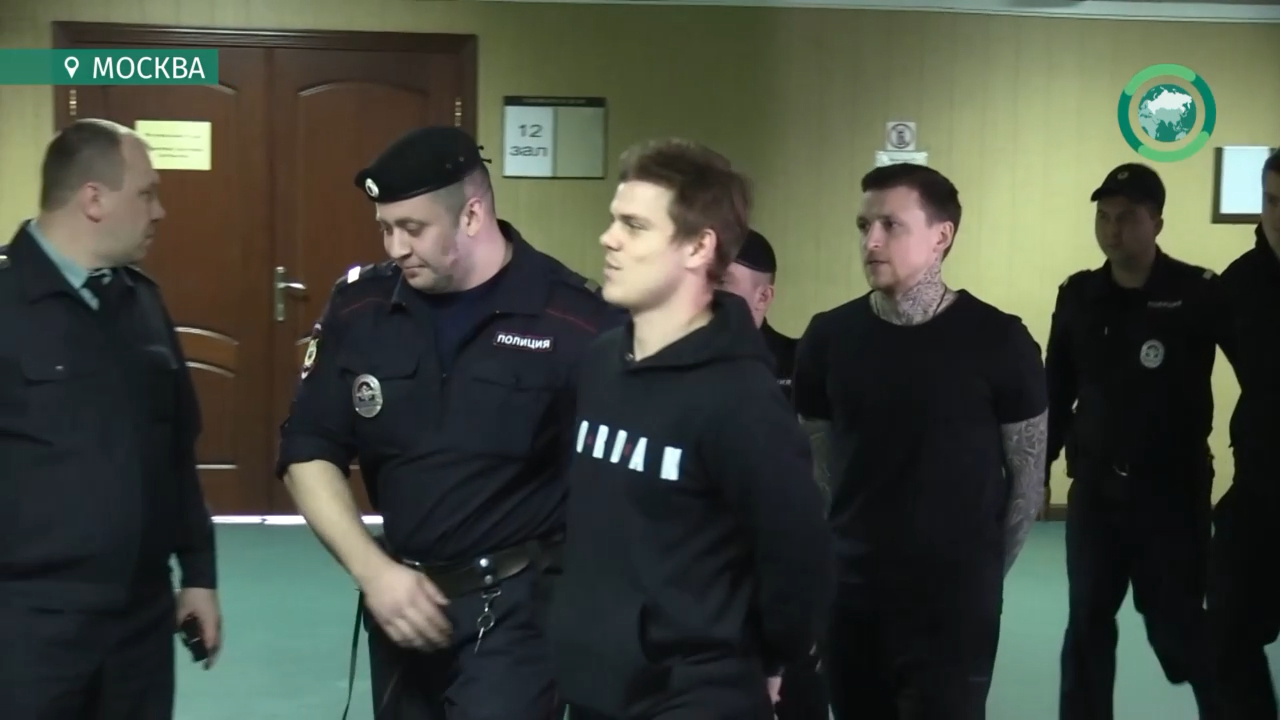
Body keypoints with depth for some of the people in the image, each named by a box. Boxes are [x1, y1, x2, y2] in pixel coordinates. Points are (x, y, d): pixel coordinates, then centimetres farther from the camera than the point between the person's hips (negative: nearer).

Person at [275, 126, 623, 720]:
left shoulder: (577, 322, -14)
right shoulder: (360, 307, -1)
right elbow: (309, 451, 4)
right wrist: (371, 570, -7)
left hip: (516, 607, -4)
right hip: (401, 595, 5)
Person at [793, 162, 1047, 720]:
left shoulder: (996, 341, -8)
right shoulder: (830, 336, -1)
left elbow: (1028, 470, 0)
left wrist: (986, 567, 4)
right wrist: (830, 552, 7)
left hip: (953, 600, -3)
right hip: (849, 596, 3)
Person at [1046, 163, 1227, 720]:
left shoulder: (1198, 294, -10)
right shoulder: (1079, 296, 3)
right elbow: (1056, 392, 7)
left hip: (1171, 490, -4)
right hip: (1094, 488, 4)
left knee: (1177, 624, 4)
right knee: (1087, 622, 12)